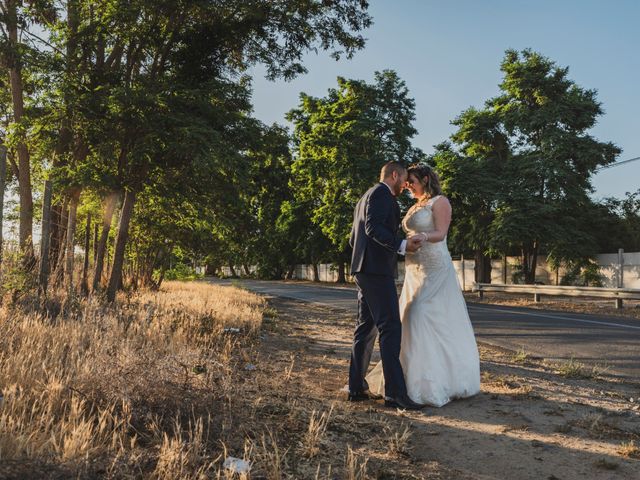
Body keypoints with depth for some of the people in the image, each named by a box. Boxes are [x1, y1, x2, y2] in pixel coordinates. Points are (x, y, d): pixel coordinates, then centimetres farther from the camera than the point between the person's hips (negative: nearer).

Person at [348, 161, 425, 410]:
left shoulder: (366, 196, 25)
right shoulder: (382, 193, -5)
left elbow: (353, 238, 24)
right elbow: (373, 227, -20)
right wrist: (401, 245, -26)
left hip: (364, 270, 10)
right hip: (377, 269, -10)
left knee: (366, 328, 11)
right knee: (390, 328, -12)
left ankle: (357, 388, 14)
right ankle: (395, 393, -13)